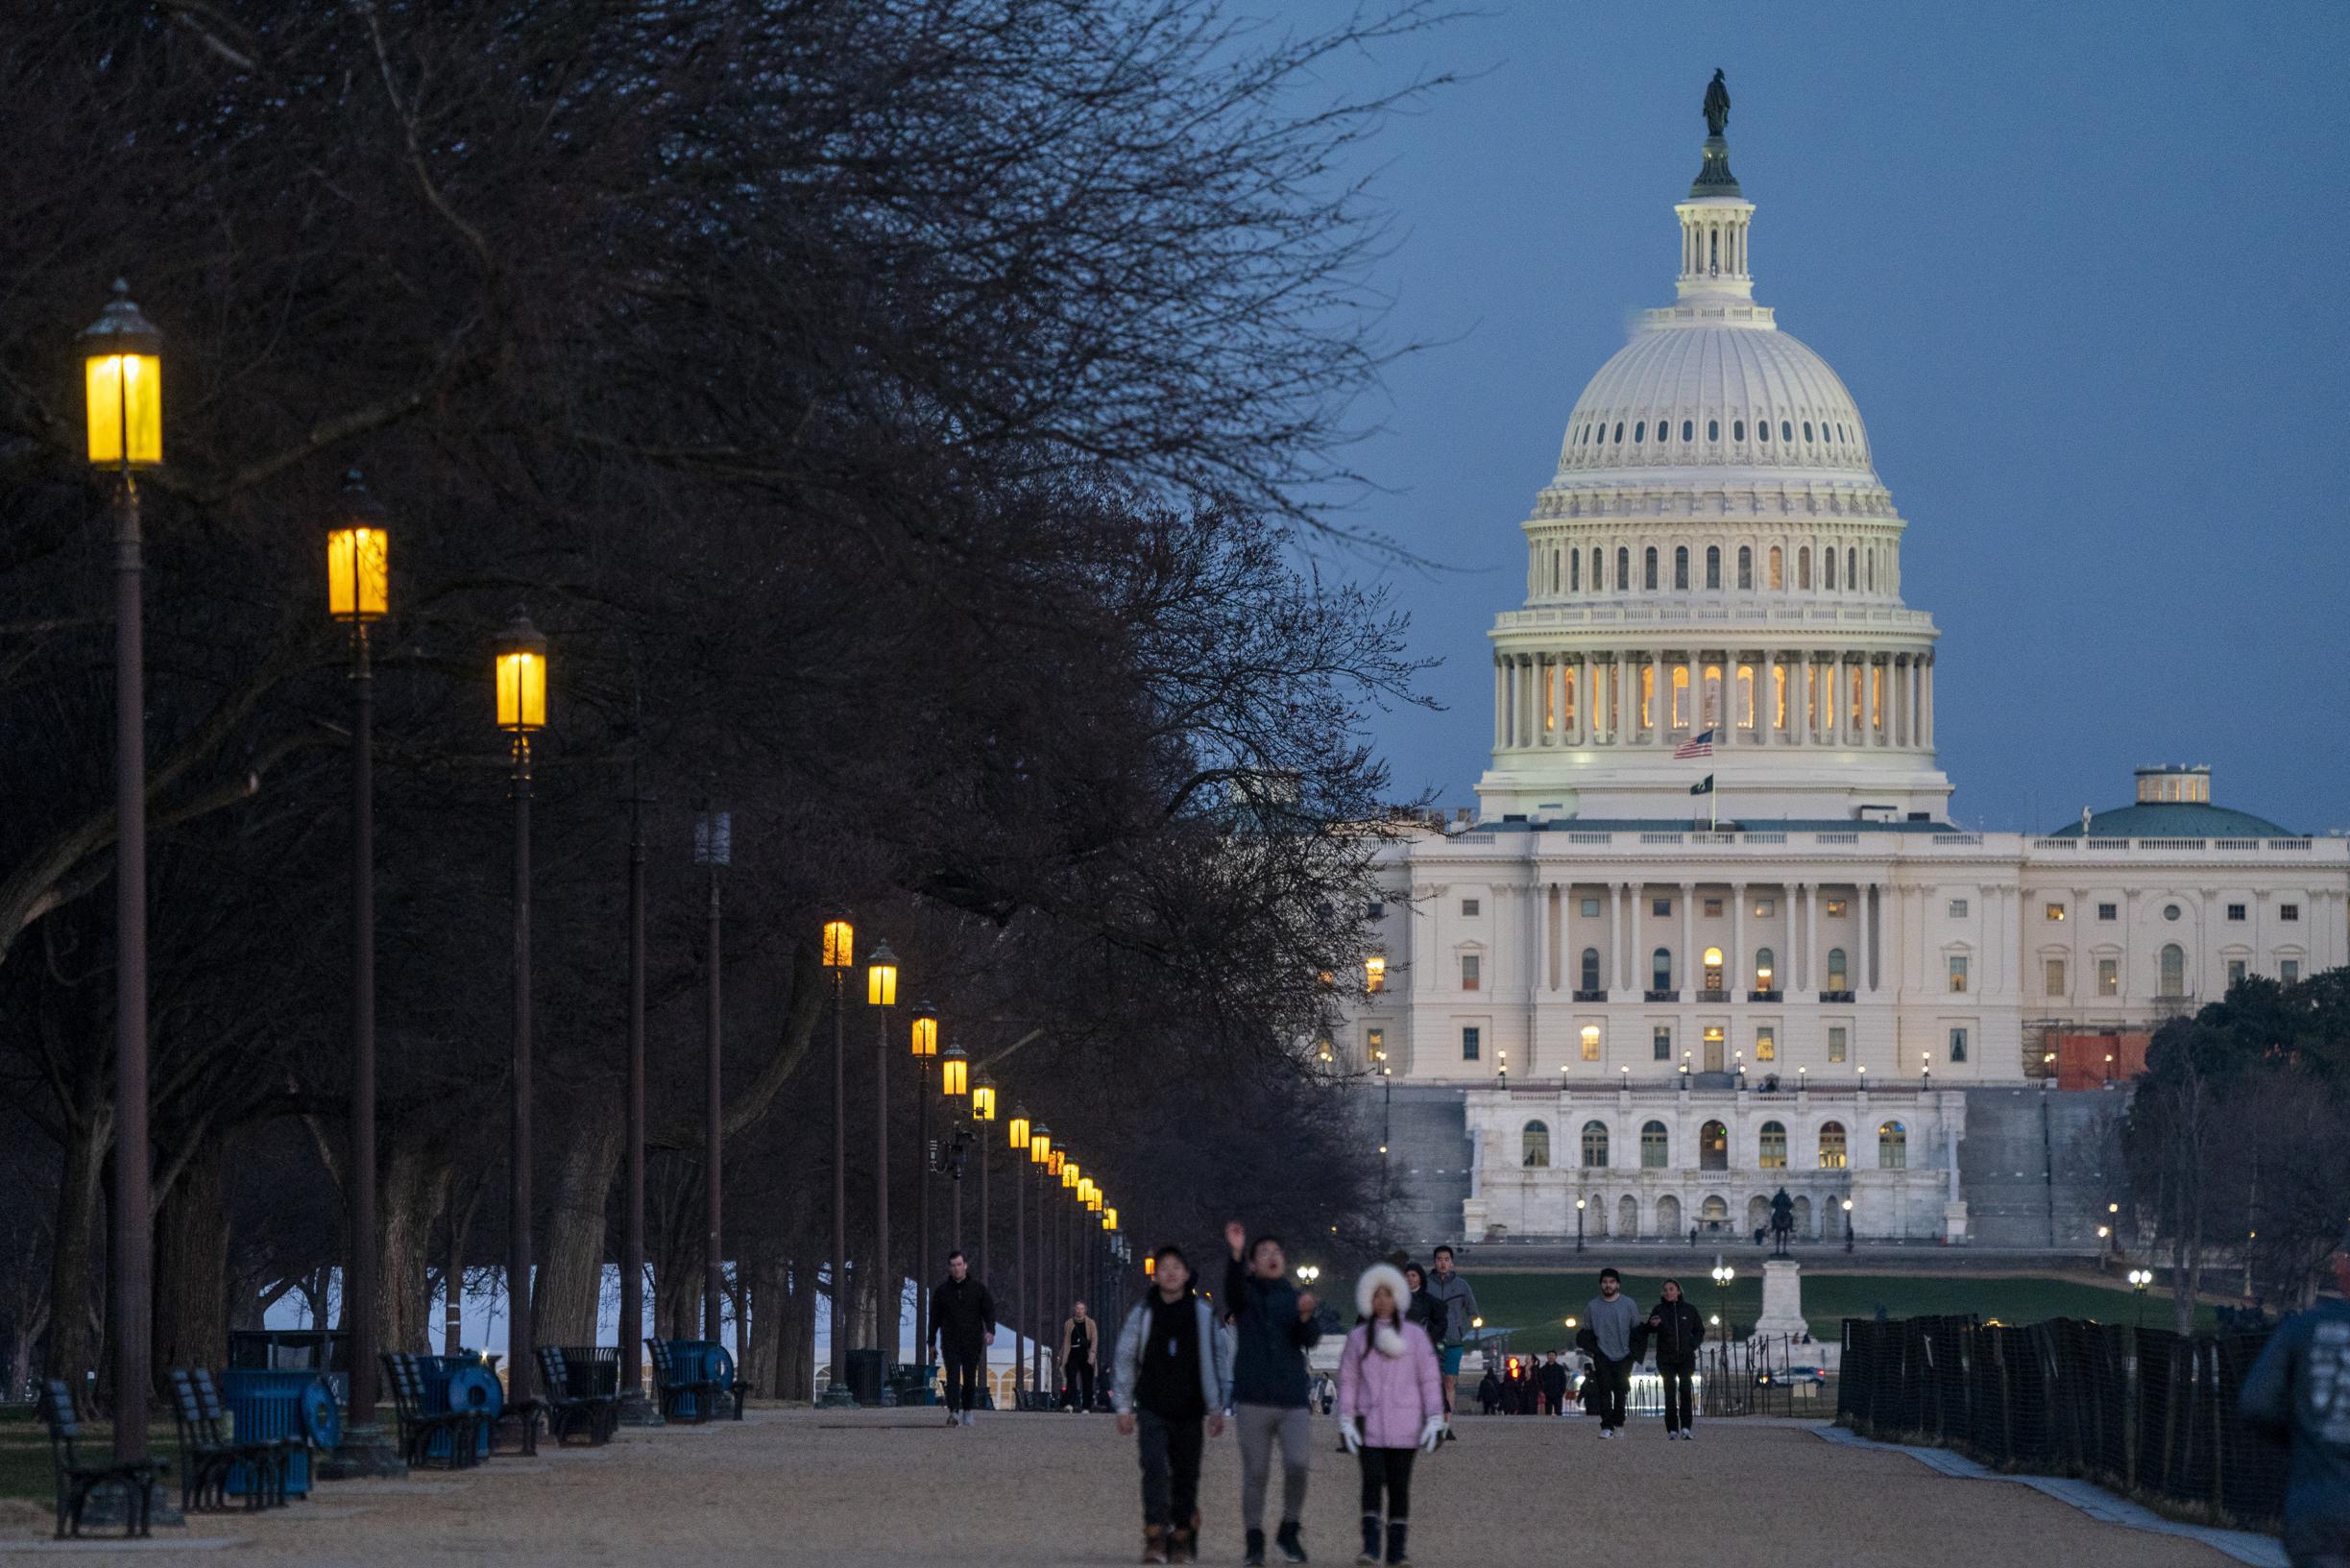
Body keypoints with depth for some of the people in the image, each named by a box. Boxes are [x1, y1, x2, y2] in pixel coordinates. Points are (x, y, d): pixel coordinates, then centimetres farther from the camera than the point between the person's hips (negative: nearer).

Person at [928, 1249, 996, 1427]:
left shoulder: (978, 1289, 7)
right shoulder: (942, 1291, 9)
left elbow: (989, 1310, 3)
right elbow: (934, 1318, 13)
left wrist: (990, 1331, -15)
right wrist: (931, 1343, 11)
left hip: (972, 1342, 0)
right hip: (950, 1342, 0)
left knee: (970, 1379, 5)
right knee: (953, 1377, -15)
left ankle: (968, 1411, 20)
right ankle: (953, 1411, -24)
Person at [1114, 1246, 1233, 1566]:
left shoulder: (1202, 1315, 3)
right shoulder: (1143, 1314, 2)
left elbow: (1217, 1360, 8)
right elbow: (1124, 1360, 7)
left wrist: (1217, 1408, 6)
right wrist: (1123, 1408, 5)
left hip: (1189, 1412, 1)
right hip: (1152, 1410, -1)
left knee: (1186, 1477, 7)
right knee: (1154, 1468, -17)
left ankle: (1182, 1540, 17)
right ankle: (1155, 1537, -19)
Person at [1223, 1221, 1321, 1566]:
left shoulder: (1295, 1299, 13)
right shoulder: (1247, 1295, 6)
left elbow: (1310, 1339, -2)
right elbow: (1233, 1289, -18)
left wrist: (1306, 1317, -25)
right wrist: (1236, 1254, -37)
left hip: (1293, 1401, 1)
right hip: (1253, 1401, -1)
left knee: (1299, 1464, -14)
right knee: (1255, 1474, 0)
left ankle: (1290, 1530, 5)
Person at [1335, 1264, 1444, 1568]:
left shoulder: (1414, 1335, 3)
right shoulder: (1358, 1338, 7)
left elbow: (1430, 1380, 2)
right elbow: (1348, 1381, 7)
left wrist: (1435, 1422, -5)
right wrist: (1345, 1425, 1)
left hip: (1404, 1428, 0)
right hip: (1369, 1426, 0)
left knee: (1400, 1486, 2)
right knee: (1372, 1483, -11)